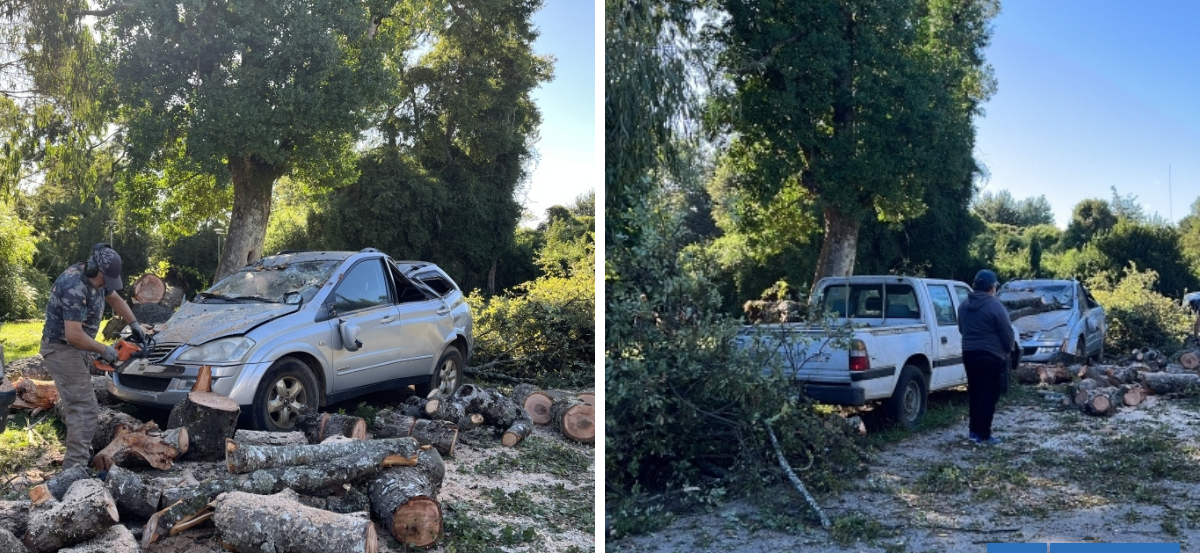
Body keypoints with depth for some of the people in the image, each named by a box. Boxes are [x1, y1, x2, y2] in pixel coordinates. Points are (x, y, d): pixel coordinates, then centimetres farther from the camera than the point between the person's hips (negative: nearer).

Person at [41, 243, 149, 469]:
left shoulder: (96, 278, 0)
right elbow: (73, 335, -31)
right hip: (62, 351, -10)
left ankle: (79, 455, 28)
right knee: (85, 409, -12)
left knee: (76, 404, 17)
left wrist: (134, 324, 13)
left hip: (75, 350, 10)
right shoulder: (74, 288, -29)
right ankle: (76, 467, -11)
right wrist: (104, 350, -18)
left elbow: (115, 299, 21)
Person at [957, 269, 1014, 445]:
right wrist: (1006, 350, 7)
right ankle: (983, 434, -1)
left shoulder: (964, 305, 7)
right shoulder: (995, 306, -15)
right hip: (991, 356, -7)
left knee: (974, 392, 15)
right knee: (989, 395, -1)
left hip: (969, 353, 7)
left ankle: (974, 431, 19)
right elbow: (1007, 333, -10)